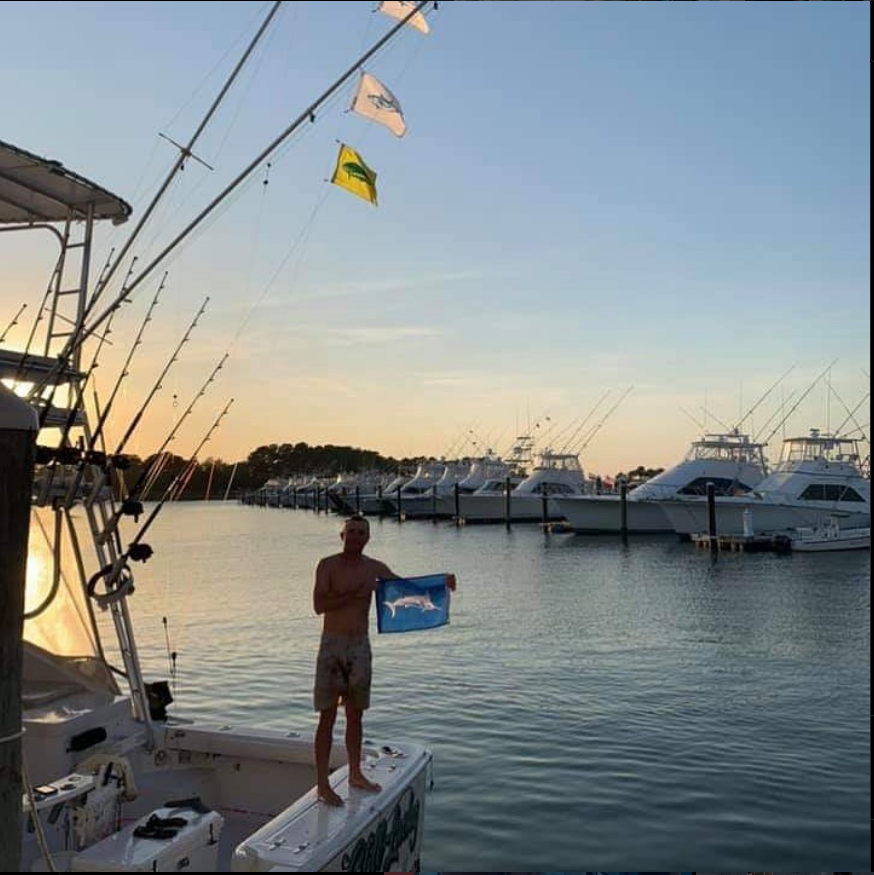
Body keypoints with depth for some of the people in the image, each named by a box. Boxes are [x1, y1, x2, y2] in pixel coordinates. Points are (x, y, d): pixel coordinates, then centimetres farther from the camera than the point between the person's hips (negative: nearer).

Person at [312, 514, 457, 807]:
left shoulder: (375, 568, 5)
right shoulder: (328, 565, -7)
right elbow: (319, 605, -17)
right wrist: (357, 593, -22)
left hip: (360, 646, 4)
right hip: (332, 645, -4)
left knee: (355, 714, 14)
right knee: (328, 716, -1)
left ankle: (355, 775, 28)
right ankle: (322, 785, 7)